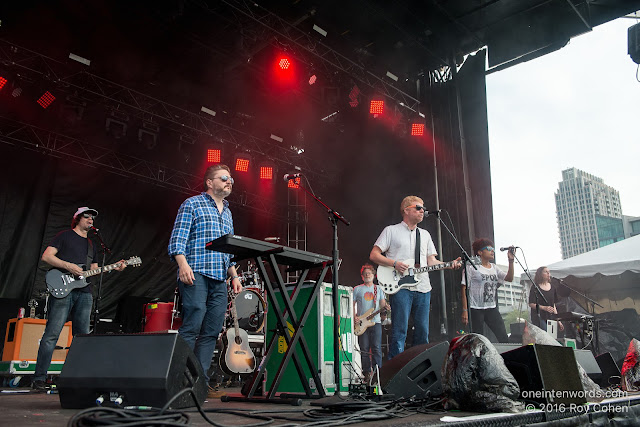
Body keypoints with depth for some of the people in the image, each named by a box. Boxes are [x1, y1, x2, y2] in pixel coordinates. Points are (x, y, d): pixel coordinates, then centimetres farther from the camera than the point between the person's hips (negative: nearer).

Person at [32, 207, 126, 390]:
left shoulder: (91, 244, 25)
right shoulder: (65, 236, 7)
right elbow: (46, 256, -2)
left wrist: (114, 268, 8)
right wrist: (68, 266, -14)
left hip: (84, 293, 6)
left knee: (82, 336, 5)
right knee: (52, 334, -10)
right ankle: (39, 379, -5)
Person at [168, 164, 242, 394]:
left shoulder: (227, 213, 24)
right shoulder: (192, 204, 4)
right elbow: (177, 239, -5)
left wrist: (234, 275, 17)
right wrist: (183, 264, -19)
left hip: (220, 280, 7)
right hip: (196, 275, -6)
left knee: (212, 331, 3)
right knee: (191, 327, -11)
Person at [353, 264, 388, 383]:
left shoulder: (379, 288, 14)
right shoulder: (357, 289, 10)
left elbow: (382, 304, 12)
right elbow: (352, 304, 9)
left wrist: (386, 306, -11)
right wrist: (354, 316, -6)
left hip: (375, 322, 1)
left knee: (377, 348, -6)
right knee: (364, 350, 0)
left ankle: (376, 371, -1)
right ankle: (367, 373, 6)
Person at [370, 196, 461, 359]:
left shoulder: (425, 234, 22)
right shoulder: (391, 231, 5)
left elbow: (431, 261, 18)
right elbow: (374, 255, 0)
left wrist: (450, 265, 0)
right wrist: (395, 263, -14)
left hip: (423, 288, 6)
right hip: (401, 287, -5)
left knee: (423, 332, 7)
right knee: (399, 332, -8)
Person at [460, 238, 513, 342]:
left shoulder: (494, 268, 13)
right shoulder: (471, 267, -6)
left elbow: (509, 278, 6)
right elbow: (464, 289, -8)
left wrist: (511, 261, -5)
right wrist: (465, 310, -13)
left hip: (491, 308, 6)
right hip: (476, 309, -6)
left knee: (504, 337, 2)